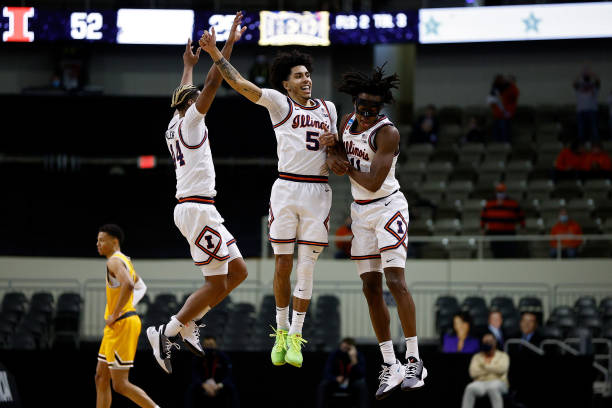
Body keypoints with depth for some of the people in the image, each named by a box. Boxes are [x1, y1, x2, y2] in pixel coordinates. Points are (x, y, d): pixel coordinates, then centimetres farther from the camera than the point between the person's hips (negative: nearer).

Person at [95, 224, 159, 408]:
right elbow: (140, 286, 30)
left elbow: (128, 285, -33)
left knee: (120, 384, -9)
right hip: (118, 326, 10)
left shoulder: (114, 261, -14)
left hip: (122, 324, -10)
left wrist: (115, 315, -26)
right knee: (101, 378, 13)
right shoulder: (125, 260, 17)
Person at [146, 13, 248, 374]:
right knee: (216, 284, -9)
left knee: (238, 271, 12)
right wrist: (229, 43, -12)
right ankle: (167, 333, -6)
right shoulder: (189, 121, -6)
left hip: (191, 207, 10)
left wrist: (189, 66, 50)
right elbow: (213, 83, -14)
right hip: (197, 207, -10)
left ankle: (188, 321, 13)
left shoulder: (175, 125, 17)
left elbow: (186, 94, 36)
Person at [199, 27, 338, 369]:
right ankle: (281, 332, 17)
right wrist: (216, 54, -14)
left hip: (318, 192, 2)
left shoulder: (328, 108, 17)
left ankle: (295, 338, 5)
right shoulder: (279, 102, 4)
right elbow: (241, 84, -6)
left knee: (306, 268, 0)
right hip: (286, 188, -2)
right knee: (283, 266, 2)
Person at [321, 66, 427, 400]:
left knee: (395, 280, -18)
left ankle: (414, 361, -16)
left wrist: (347, 167, -9)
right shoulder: (347, 122, 5)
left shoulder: (387, 133, -19)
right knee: (371, 288, 2)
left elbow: (373, 182, -24)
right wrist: (333, 151, -5)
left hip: (387, 207, -7)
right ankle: (390, 366, 5)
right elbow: (338, 159, 18)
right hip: (361, 212, 7)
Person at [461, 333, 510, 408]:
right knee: (470, 388, -34)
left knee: (493, 388, -40)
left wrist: (485, 365, -1)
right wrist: (492, 369, 0)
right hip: (480, 383, 2)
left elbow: (502, 369, -10)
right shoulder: (477, 357, 17)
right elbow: (473, 373, -1)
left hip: (498, 383, -2)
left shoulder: (503, 356, 12)